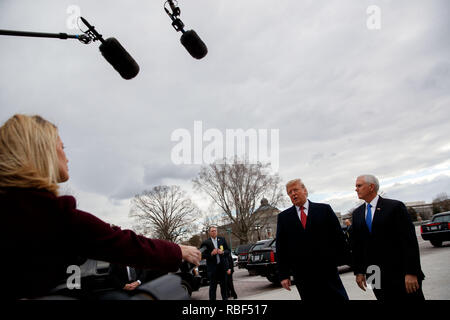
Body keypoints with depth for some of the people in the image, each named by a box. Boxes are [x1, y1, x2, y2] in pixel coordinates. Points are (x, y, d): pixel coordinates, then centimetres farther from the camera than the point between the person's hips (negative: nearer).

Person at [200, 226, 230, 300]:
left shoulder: (222, 239, 6)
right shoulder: (206, 242, -5)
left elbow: (228, 250, 9)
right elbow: (203, 255, -5)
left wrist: (223, 252, -11)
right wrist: (211, 254, -20)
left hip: (222, 266, 3)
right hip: (212, 267, -3)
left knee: (224, 285, 13)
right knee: (213, 286, 2)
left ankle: (225, 298, 26)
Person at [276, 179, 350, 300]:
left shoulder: (324, 209, 4)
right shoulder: (283, 217, 7)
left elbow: (339, 237, 5)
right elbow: (280, 247, 5)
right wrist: (283, 274, 1)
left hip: (327, 270, -1)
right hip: (302, 275, 1)